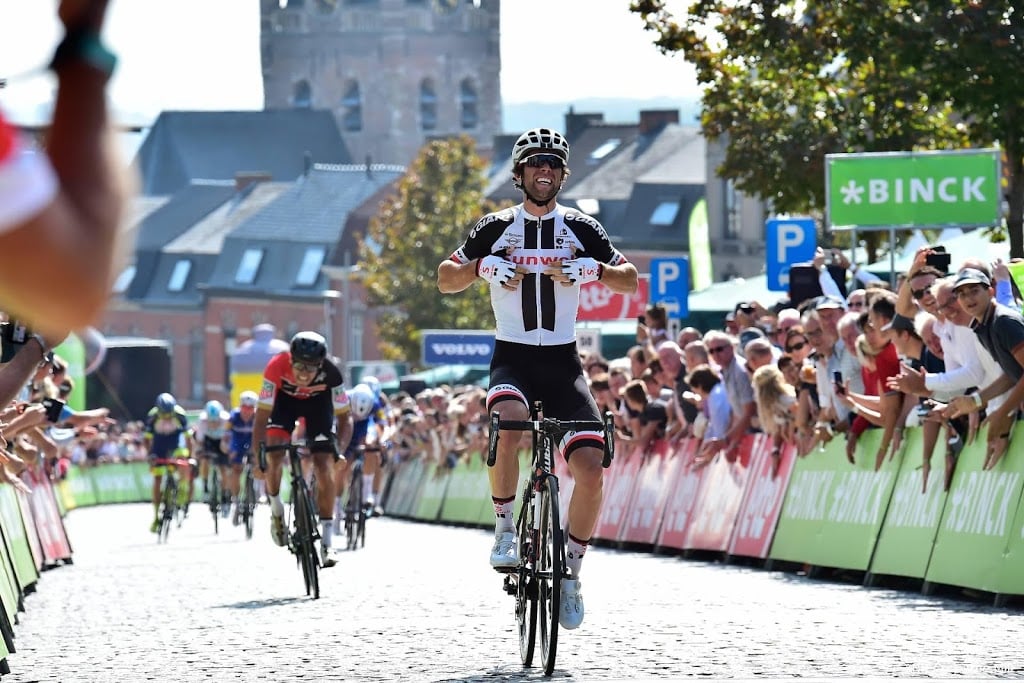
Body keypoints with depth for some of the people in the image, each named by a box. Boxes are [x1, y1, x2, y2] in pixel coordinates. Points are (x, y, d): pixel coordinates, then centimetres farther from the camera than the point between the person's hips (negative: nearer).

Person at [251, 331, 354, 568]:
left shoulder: (330, 373, -36)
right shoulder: (277, 367, -38)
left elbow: (344, 417, -27)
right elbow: (262, 415, -34)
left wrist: (339, 449, -43)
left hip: (318, 400, 0)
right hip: (285, 399, 0)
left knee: (323, 465, -13)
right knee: (274, 457, -19)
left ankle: (326, 543, -8)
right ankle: (276, 511, 11)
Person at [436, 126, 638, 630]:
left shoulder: (580, 229, 5)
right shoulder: (497, 228, 3)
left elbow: (630, 281, 7)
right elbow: (445, 280, 6)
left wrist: (594, 269, -13)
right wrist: (482, 267, -13)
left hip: (562, 361, 1)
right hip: (513, 357, -1)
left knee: (590, 466, -15)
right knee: (509, 422, -36)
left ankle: (571, 571, 3)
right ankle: (505, 528, -17)